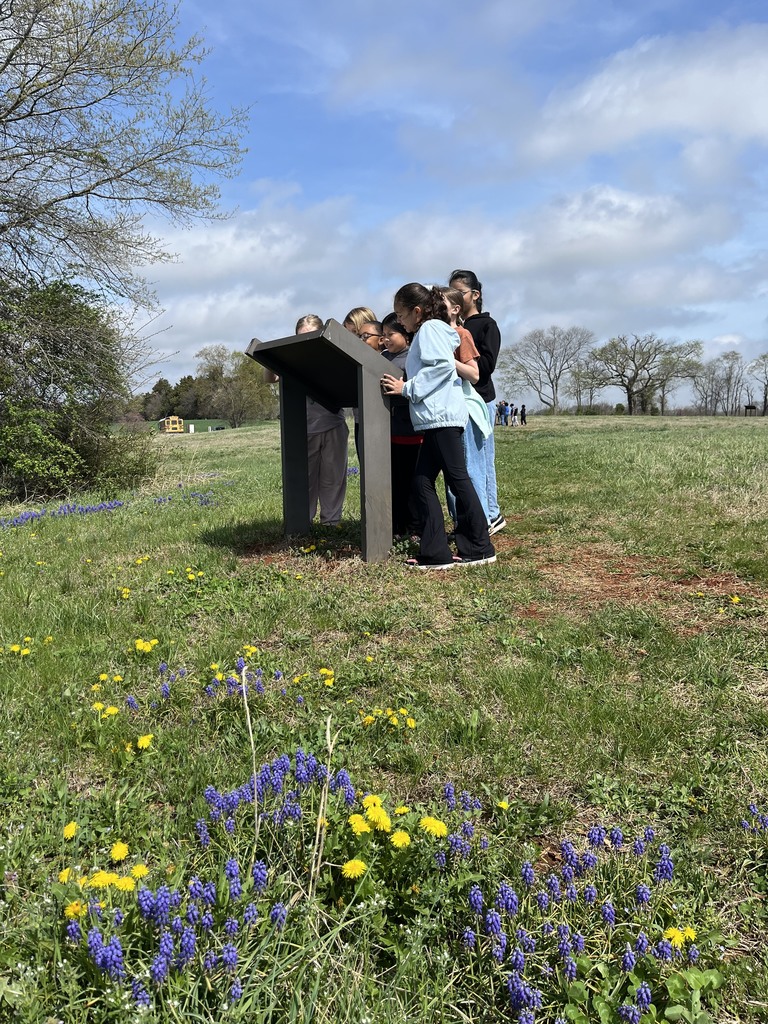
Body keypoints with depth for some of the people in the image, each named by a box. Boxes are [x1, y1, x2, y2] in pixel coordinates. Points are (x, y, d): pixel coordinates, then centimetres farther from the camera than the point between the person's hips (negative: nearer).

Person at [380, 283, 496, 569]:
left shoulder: (430, 328, -4)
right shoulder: (426, 332, 26)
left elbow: (442, 365, -18)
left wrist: (407, 388, -14)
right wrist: (406, 386, 16)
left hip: (442, 415, -10)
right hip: (435, 419, 10)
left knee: (457, 478, -6)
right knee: (422, 483, 5)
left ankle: (480, 549, 1)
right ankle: (435, 553, 3)